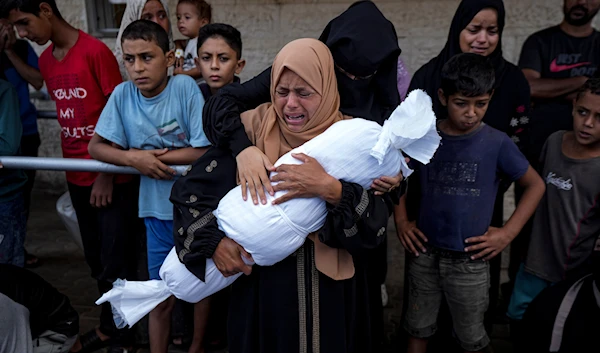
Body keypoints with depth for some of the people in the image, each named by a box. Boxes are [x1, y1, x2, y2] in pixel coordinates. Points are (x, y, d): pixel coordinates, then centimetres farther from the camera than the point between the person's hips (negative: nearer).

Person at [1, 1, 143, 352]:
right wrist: (70, 166, 8)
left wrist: (107, 174, -10)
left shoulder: (96, 51, -12)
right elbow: (67, 114, 14)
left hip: (113, 177, -6)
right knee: (96, 260, 15)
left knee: (116, 263, 2)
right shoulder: (46, 61, 10)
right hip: (78, 177, 7)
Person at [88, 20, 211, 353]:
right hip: (158, 210, 2)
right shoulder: (123, 94, -7)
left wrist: (152, 155, -17)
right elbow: (96, 146, -1)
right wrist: (134, 158, -19)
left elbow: (207, 150, -18)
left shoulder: (185, 86, -16)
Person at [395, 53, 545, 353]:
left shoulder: (497, 143, -10)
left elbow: (535, 185, 1)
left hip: (470, 261, -2)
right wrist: (401, 221, 2)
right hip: (424, 254, 2)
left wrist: (509, 232, -7)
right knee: (418, 328, 18)